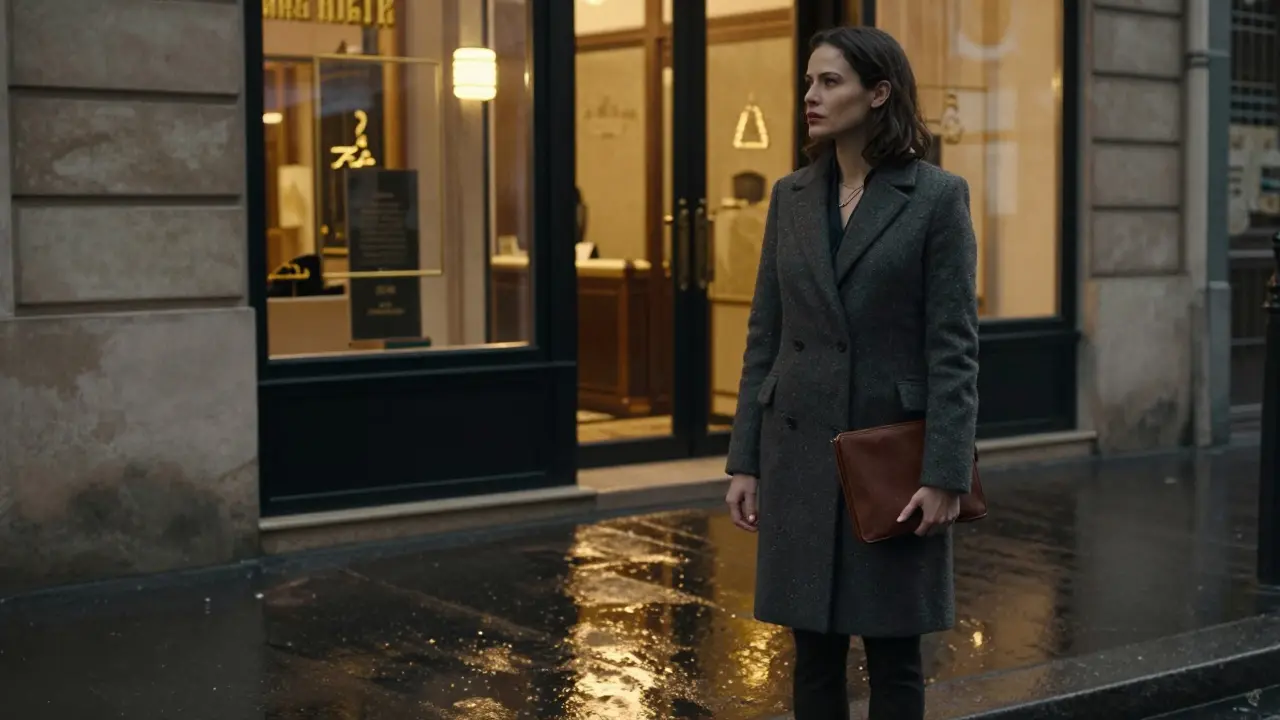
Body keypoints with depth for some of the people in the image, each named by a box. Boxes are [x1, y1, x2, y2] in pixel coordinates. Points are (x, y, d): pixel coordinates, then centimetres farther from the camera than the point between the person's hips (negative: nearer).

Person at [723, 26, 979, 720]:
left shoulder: (938, 196, -5)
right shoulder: (791, 195, 8)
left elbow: (954, 345, -9)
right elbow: (765, 335, 8)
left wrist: (945, 473, -14)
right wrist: (744, 460, 5)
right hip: (801, 451, 4)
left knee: (893, 651, 6)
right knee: (814, 649, 10)